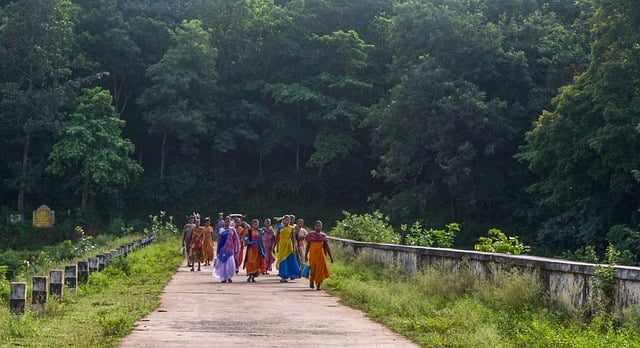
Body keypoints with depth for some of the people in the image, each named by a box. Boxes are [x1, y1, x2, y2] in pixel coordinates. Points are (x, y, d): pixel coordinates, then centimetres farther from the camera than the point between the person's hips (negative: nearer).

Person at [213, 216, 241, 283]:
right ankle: (223, 278, 8)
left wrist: (235, 249, 2)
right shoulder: (221, 230, 5)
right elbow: (219, 240, 6)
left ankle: (229, 277, 0)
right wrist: (218, 250, 2)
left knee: (230, 262, -11)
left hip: (230, 249, 0)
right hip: (222, 249, 0)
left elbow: (235, 240, 9)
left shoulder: (232, 230, 7)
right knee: (223, 263, -1)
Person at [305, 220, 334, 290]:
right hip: (313, 254, -1)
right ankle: (311, 280, 30)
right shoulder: (311, 234, 0)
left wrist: (331, 256, 4)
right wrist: (306, 255, -1)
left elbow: (326, 246, 6)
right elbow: (308, 246, 3)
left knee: (320, 269, -2)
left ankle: (318, 285, 7)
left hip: (321, 254, 2)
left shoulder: (323, 235, 5)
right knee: (313, 269, -1)